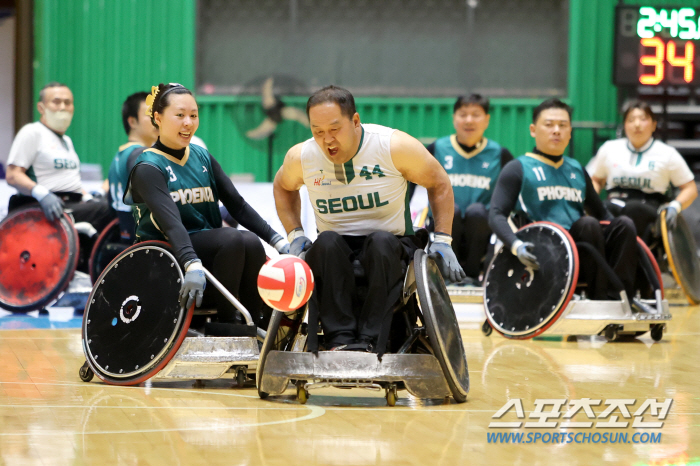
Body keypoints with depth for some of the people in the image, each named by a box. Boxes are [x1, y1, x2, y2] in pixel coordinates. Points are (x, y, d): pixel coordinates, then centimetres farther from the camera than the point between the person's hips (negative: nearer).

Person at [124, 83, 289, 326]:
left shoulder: (202, 158, 11)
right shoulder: (148, 167, -10)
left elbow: (237, 204, 8)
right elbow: (170, 221, -26)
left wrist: (278, 241, -4)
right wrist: (192, 266, -42)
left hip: (209, 243, 6)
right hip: (165, 250, -6)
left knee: (251, 242, -25)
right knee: (233, 240, -30)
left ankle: (258, 320, -16)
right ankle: (227, 321, -22)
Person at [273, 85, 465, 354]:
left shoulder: (395, 147, -12)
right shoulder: (301, 157, -4)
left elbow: (439, 184, 2)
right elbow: (283, 187, 20)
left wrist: (443, 241, -5)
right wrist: (295, 234, 6)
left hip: (391, 244, -2)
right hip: (335, 252, 2)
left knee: (381, 242, -37)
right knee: (327, 242, -33)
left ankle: (369, 341, -40)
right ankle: (340, 338, -38)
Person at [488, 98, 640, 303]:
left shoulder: (577, 170, 23)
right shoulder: (518, 169, 6)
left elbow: (600, 212, 29)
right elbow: (496, 215, -4)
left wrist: (620, 239, 9)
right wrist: (516, 245, -24)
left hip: (582, 253, 5)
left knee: (624, 223, -20)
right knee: (588, 224, -30)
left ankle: (619, 296, -29)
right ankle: (600, 299, -30)